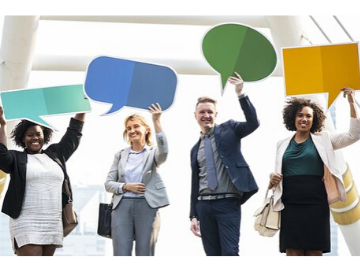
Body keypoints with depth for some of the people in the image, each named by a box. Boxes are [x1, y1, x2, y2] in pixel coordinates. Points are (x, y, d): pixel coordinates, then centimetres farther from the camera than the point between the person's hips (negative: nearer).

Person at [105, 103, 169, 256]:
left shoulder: (152, 153, 6)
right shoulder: (120, 155, 14)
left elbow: (163, 151, -19)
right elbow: (108, 183, 11)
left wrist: (156, 122, -25)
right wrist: (126, 187, -9)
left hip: (147, 207, -2)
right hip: (122, 207, 2)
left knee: (144, 257, 1)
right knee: (121, 256, -2)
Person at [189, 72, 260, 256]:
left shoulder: (228, 130, 7)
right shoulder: (195, 149, 18)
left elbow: (253, 123, -12)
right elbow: (195, 183, 18)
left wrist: (241, 94, -21)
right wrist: (193, 215, 13)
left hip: (228, 203, -4)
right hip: (204, 205, 5)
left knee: (230, 253, -12)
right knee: (212, 256, 6)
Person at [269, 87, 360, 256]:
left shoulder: (323, 139, 8)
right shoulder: (283, 145, 14)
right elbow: (277, 172, 21)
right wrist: (272, 177, -3)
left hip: (316, 204, -1)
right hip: (290, 205, 1)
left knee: (315, 252, 0)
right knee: (293, 253, -2)